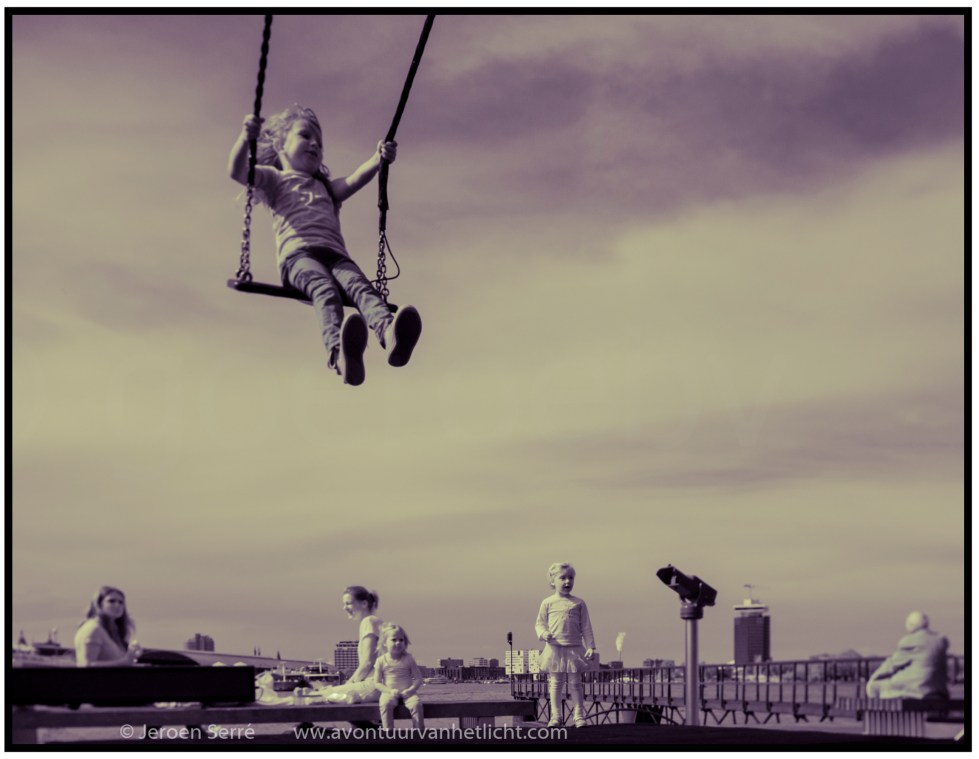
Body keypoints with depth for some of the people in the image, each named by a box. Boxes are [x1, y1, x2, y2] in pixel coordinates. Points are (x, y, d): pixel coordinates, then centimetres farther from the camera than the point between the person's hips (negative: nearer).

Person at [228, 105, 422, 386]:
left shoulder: (326, 187, 42)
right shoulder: (274, 180, 28)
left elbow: (354, 179, 22)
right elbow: (238, 171, 9)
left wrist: (378, 159, 3)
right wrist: (247, 137, -10)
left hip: (336, 255, 4)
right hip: (298, 254, -4)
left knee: (360, 286, -31)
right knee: (325, 289, -37)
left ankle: (390, 335, -64)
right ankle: (339, 351, -68)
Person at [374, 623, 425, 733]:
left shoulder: (408, 659, 3)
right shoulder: (381, 661, 1)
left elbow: (418, 679, 3)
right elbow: (377, 682, 1)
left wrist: (411, 689, -16)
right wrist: (390, 691, -15)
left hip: (407, 692, 0)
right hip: (390, 693, 0)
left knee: (416, 703, -30)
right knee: (385, 704, -34)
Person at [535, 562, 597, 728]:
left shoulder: (578, 603, 5)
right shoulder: (548, 603, 3)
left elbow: (586, 627, 6)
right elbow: (540, 623, 8)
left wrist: (591, 647, 1)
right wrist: (544, 634, -13)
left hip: (574, 649, 0)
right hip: (554, 649, 0)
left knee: (575, 683, 3)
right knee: (556, 683, 6)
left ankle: (579, 716, 9)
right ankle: (555, 716, 13)